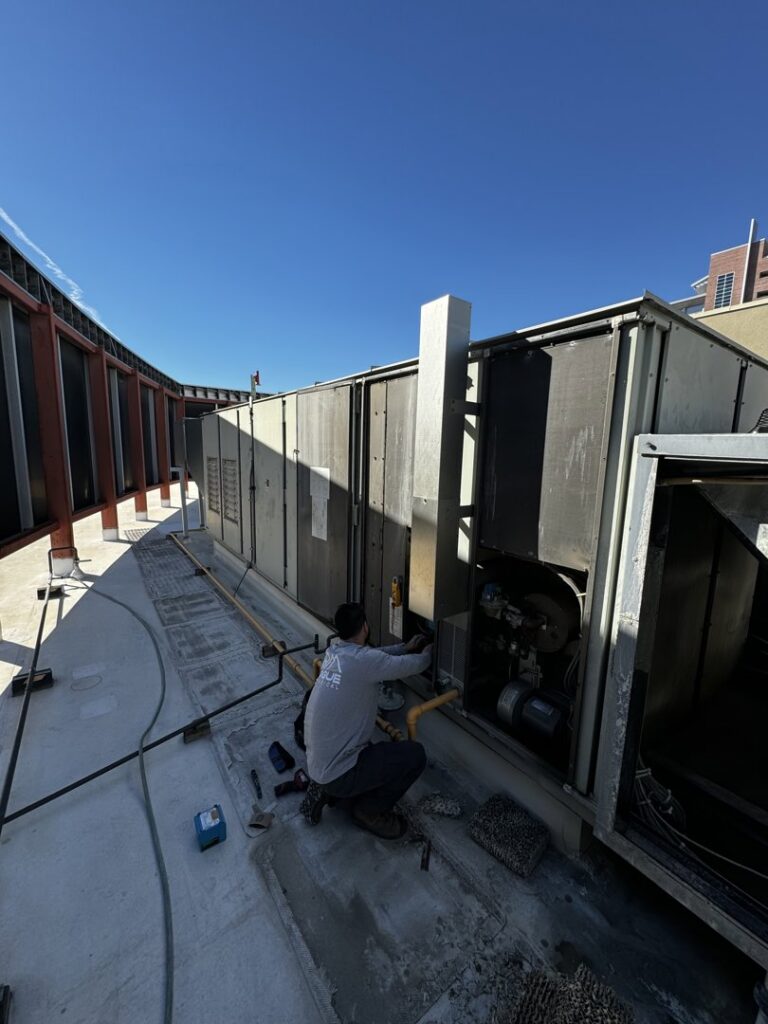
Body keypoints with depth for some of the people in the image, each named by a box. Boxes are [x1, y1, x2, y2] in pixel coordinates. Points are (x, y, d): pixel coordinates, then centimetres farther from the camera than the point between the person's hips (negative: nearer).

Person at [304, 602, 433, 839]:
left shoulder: (334, 651, -1)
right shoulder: (363, 660, -26)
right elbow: (415, 665, -13)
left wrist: (406, 647, 25)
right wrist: (427, 653, 10)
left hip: (318, 764, 9)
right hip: (336, 774, -8)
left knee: (377, 749, 28)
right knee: (414, 754, -4)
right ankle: (369, 810, 10)